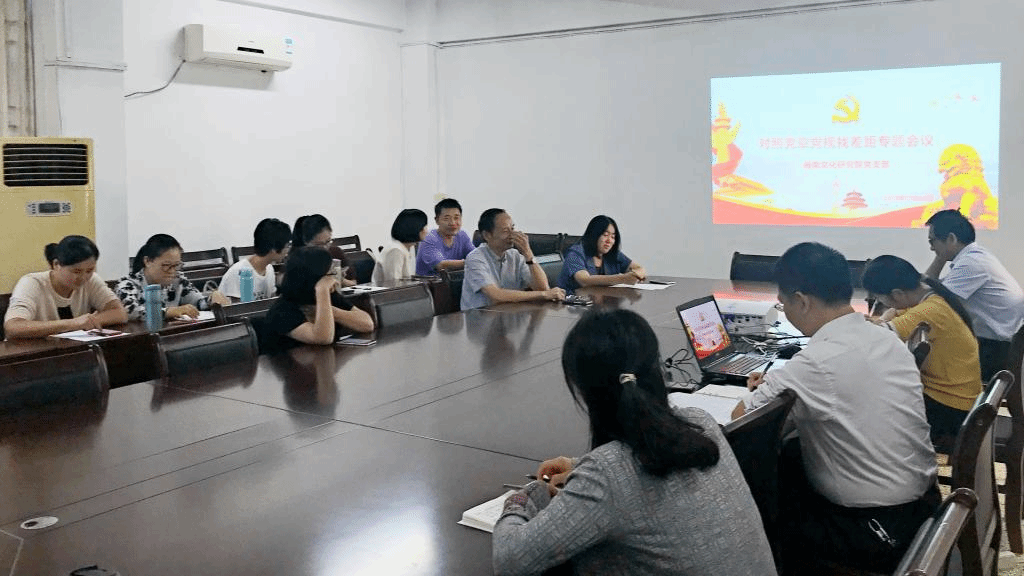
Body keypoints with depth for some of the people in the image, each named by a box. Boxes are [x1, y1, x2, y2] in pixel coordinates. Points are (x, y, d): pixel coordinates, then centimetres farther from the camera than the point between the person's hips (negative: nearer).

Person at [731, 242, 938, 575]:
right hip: (923, 504, 8)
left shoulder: (816, 362, -26)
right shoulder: (889, 340, 0)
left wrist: (764, 393, 4)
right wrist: (780, 386, 10)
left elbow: (741, 419, -17)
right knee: (790, 454, 19)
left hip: (878, 532, -8)